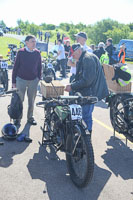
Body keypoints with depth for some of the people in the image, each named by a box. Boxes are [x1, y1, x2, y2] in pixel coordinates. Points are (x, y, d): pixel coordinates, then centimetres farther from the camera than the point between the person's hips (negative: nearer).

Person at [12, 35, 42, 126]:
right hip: (21, 80, -2)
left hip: (34, 81, 2)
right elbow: (16, 66, -2)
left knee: (31, 100, 10)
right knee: (19, 100, 3)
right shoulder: (21, 52, -5)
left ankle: (30, 117, 25)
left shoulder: (37, 53, 1)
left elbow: (39, 67, 11)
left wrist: (39, 78, 6)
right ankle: (17, 117, 17)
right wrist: (13, 81, -3)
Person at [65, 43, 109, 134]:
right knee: (86, 115, 14)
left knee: (86, 116, -8)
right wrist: (71, 84, 5)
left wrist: (72, 87, -16)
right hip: (87, 92, 10)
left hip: (91, 92, -10)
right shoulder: (81, 60, 17)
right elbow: (79, 77, 22)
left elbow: (87, 80, -23)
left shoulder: (88, 58, -17)